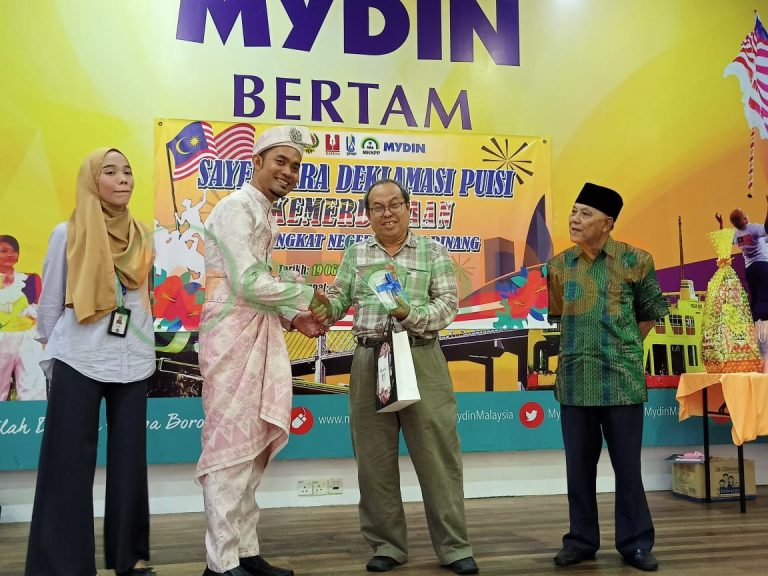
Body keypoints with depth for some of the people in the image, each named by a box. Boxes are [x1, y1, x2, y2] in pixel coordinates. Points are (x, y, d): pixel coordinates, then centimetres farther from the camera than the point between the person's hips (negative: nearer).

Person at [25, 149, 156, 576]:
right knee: (71, 462, 0)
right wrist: (51, 356, 5)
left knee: (130, 459, 7)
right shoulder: (68, 234, -1)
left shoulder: (143, 237, 9)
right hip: (78, 361, -3)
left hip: (133, 362, 3)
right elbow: (50, 302, 4)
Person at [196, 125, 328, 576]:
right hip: (233, 332, -9)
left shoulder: (267, 214, 19)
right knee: (231, 442, -6)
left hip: (261, 331, 9)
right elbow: (249, 283, -18)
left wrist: (294, 318, 11)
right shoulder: (237, 208, -11)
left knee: (257, 440, 10)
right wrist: (306, 296, -7)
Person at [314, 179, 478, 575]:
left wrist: (410, 313, -20)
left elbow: (448, 304, -3)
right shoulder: (355, 254, 13)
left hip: (421, 359, -2)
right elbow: (339, 298, 9)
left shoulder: (433, 253, 5)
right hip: (369, 361, 2)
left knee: (436, 454, -1)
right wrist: (324, 310, -13)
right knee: (375, 459, 6)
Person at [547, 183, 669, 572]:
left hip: (621, 378, -2)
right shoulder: (559, 265, 5)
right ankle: (582, 540, 23)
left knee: (627, 464, 5)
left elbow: (650, 313, 10)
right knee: (579, 463, 10)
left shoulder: (634, 261, -3)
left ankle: (635, 543, 19)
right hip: (575, 378, 3)